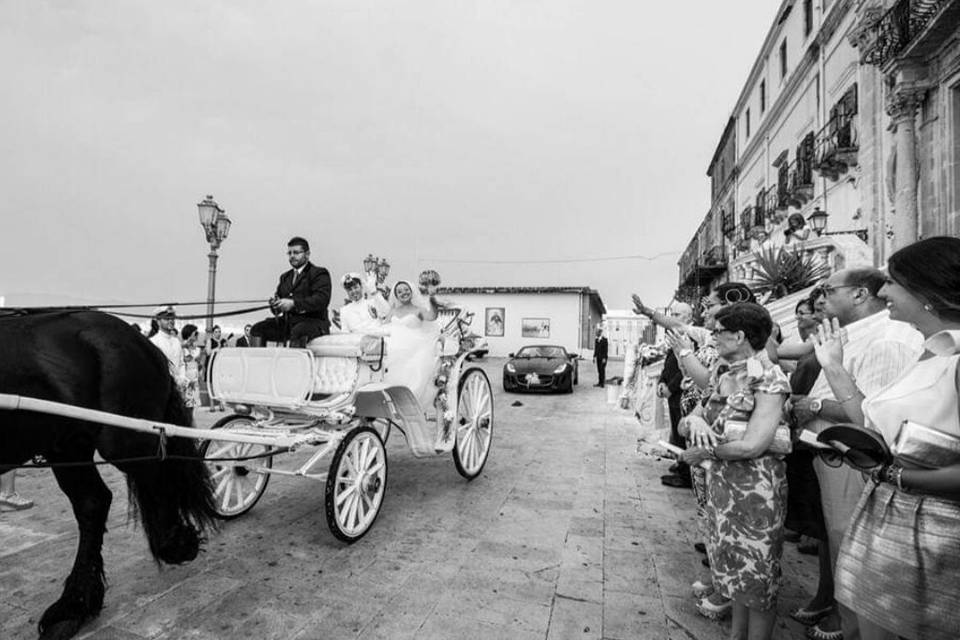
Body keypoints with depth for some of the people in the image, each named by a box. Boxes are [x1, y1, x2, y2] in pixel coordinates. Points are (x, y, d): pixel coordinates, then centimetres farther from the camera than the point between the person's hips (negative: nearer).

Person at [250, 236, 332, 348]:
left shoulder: (319, 273, 0)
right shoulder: (285, 277, 24)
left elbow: (322, 300, -16)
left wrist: (293, 303, -25)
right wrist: (275, 304, -4)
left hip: (314, 322, -7)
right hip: (287, 323, 7)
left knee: (298, 331, -37)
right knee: (257, 329, -9)